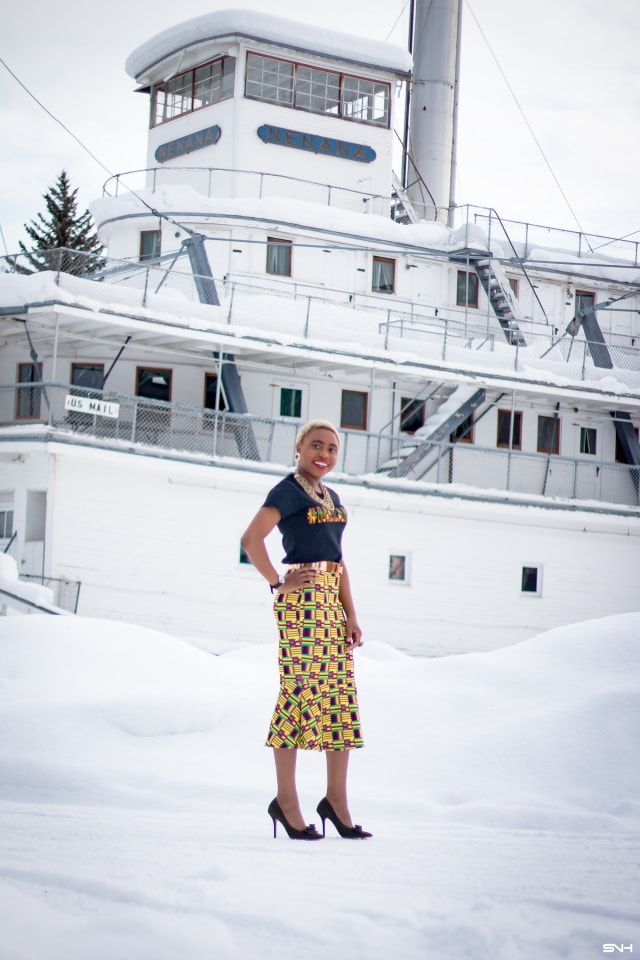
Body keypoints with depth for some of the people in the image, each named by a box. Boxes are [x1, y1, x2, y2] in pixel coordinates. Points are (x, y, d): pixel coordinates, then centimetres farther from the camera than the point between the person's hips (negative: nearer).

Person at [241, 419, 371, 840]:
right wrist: (279, 583, -13)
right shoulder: (288, 491, -6)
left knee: (342, 696, 7)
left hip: (332, 600, 8)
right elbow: (251, 538, -18)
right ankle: (285, 801, -2)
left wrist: (351, 614, 12)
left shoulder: (332, 498, 19)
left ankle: (337, 799, 14)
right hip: (302, 600, -8)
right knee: (300, 692, -8)